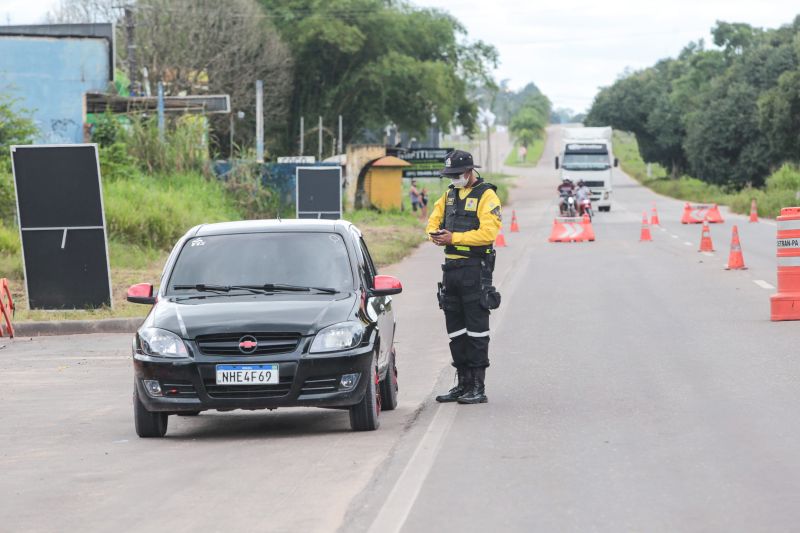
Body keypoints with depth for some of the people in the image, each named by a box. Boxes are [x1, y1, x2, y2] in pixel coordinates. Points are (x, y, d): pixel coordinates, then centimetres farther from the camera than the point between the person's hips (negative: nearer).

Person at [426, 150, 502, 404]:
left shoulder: (486, 196, -9)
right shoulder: (449, 194, 15)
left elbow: (488, 233, -19)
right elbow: (434, 220, 16)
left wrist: (454, 238, -20)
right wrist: (435, 234, -8)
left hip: (475, 269, -8)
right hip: (451, 267, 8)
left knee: (476, 328, -5)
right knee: (455, 328, 11)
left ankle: (478, 388, -3)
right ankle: (463, 383, 19)